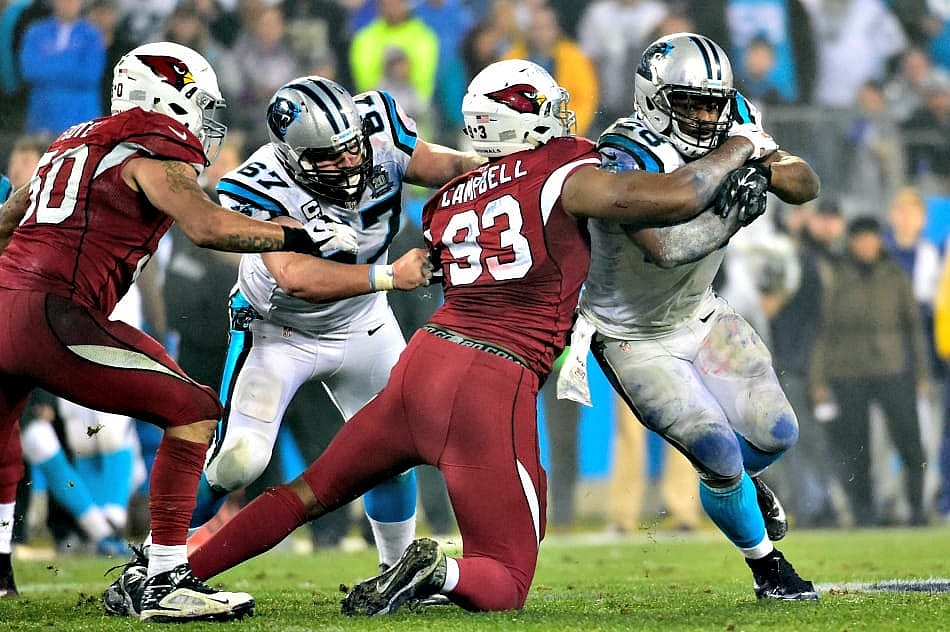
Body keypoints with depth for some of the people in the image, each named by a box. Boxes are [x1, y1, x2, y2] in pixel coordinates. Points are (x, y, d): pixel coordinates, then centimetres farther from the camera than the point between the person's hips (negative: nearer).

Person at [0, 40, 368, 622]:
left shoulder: (77, 142, 25)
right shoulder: (153, 152, -1)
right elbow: (207, 226, -17)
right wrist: (301, 237, -8)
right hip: (52, 319, -8)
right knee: (194, 412, -3)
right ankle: (167, 584, -8)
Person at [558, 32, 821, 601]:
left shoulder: (729, 129, -9)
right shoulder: (623, 163, -31)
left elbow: (807, 186, -9)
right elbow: (666, 248, -44)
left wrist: (762, 168, -30)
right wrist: (737, 211, -37)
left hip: (702, 315, 6)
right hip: (636, 339, -6)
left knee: (776, 433, 2)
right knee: (720, 457, -11)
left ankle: (741, 476, 39)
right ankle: (767, 566, 14)